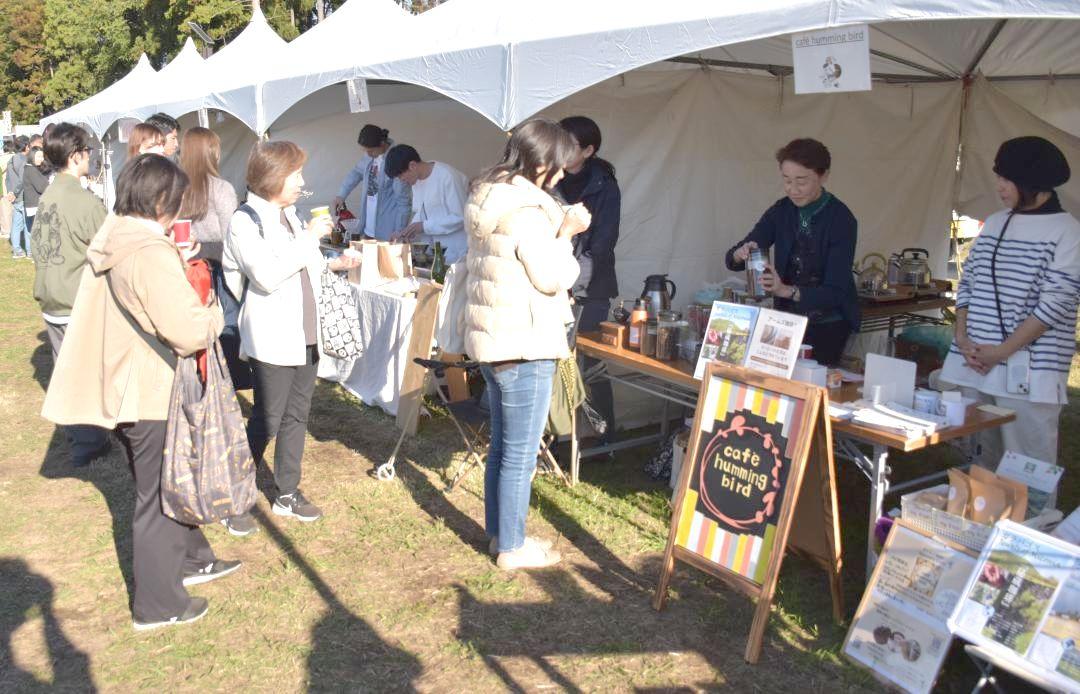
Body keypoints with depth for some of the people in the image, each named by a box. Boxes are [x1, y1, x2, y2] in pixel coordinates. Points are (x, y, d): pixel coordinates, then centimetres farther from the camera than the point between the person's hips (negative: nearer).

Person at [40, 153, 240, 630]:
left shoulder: (112, 243, 4)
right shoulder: (151, 253, -25)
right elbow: (187, 330, -29)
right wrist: (215, 314, -9)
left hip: (124, 385, 9)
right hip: (151, 392, -9)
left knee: (169, 481, 25)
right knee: (156, 497, 5)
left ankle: (191, 558, 43)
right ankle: (158, 605, 20)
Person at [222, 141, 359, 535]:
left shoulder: (289, 217, 12)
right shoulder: (245, 221, -12)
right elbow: (268, 276, -24)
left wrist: (331, 265, 9)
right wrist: (308, 239, -21)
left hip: (305, 335, 8)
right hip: (273, 339, -8)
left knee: (296, 417, 15)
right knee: (266, 422, -1)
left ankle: (287, 493, 28)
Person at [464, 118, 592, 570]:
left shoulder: (488, 198, 11)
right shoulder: (526, 210, -20)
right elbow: (553, 278, -17)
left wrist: (559, 228, 11)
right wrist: (566, 233, -4)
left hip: (491, 339, 10)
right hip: (524, 345, -10)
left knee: (503, 444, 20)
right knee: (521, 453, 2)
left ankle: (499, 531, 33)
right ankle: (512, 548, 14)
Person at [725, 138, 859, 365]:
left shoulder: (841, 219, -17)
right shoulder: (781, 211, -3)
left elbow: (835, 292, -23)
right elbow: (732, 258, -4)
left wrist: (786, 290, -38)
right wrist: (741, 254, -28)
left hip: (829, 325, -4)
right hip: (787, 319, 4)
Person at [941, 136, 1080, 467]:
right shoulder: (994, 223, 13)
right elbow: (966, 284, 12)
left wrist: (1002, 351, -14)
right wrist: (962, 338, -1)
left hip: (1028, 369, -5)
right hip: (975, 364, 5)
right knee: (983, 459, 14)